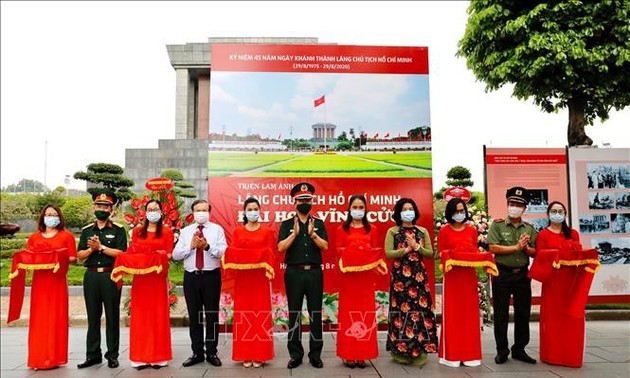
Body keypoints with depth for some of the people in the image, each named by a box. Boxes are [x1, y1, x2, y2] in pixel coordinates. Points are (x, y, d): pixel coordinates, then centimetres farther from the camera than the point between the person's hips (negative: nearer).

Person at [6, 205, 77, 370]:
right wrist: (38, 262, -12)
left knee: (56, 318, 1)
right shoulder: (34, 237, 12)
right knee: (39, 319, 3)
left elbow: (72, 258, -2)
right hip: (39, 282, 3)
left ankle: (54, 357, 8)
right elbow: (27, 259, 9)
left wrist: (57, 260, -16)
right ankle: (38, 358, 11)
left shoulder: (67, 236, 3)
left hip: (57, 281, -2)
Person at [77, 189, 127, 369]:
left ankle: (112, 355, 13)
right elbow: (80, 255, 8)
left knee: (112, 317, 4)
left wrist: (101, 247, -14)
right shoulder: (87, 230, 11)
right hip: (91, 276, 4)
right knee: (93, 317, 10)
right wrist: (91, 249, -10)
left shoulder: (118, 230, -1)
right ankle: (93, 354, 20)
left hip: (111, 276, -3)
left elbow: (121, 253, -10)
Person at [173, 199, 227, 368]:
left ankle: (212, 353, 17)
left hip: (211, 277, -2)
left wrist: (207, 246, -23)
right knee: (194, 317, 10)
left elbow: (224, 252, -10)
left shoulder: (217, 229, 3)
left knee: (212, 316, 5)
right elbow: (175, 255, 1)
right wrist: (191, 246, -13)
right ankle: (197, 353, 22)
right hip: (191, 277, 2)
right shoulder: (185, 231, 10)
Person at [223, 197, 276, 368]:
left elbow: (270, 255, -1)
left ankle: (260, 355, 10)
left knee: (261, 314, 1)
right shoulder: (237, 231, 8)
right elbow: (233, 253, 1)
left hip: (260, 277, -1)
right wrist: (241, 261, -18)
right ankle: (245, 355, 13)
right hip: (242, 278, 2)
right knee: (243, 314, 4)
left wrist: (262, 262, -19)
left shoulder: (268, 231, 3)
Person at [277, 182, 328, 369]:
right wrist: (295, 233, -17)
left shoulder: (319, 223, 8)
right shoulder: (287, 224, 4)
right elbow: (281, 248, -6)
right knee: (294, 314, 5)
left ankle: (315, 354, 16)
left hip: (314, 272, 1)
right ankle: (295, 354, 16)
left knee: (316, 314, 5)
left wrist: (312, 234, -17)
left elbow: (325, 247, -2)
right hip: (294, 273, -1)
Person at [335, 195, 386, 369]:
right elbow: (339, 253, 0)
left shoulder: (372, 229, 9)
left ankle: (362, 354, 12)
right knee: (348, 313, 1)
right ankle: (348, 354, 8)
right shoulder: (342, 229, 5)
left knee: (366, 313, 4)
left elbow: (375, 253, 7)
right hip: (348, 276, -1)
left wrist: (377, 264, -13)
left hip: (366, 277, 2)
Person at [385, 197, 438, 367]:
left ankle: (420, 351, 7)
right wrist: (406, 249, -13)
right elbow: (388, 253, -7)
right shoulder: (392, 231, 3)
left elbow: (430, 253, 7)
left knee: (421, 308, -1)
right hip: (400, 276, -3)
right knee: (401, 308, -3)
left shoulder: (423, 231, 11)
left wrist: (417, 247, -9)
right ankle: (401, 350, 7)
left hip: (419, 276, 3)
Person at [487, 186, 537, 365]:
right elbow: (493, 248, -13)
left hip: (522, 274, 4)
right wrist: (516, 247, -15)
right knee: (501, 314, 3)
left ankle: (519, 349, 23)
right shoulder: (497, 225, -2)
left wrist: (526, 248, -13)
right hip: (502, 274, -4)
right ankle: (502, 350, 15)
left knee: (523, 313, 10)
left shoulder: (529, 228, 9)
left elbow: (534, 253, 7)